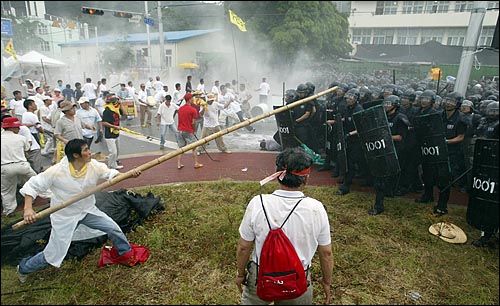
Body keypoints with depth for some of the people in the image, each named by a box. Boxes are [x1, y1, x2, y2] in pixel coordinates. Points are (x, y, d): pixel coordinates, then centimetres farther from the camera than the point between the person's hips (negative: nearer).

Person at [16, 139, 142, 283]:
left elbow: (111, 174, -13)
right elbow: (32, 185, -15)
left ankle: (126, 253, 30)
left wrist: (130, 174, -34)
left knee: (114, 228, 4)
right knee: (53, 253, 6)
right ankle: (24, 268, 38)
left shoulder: (94, 166, -16)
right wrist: (28, 208, -27)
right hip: (64, 217, -4)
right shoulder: (57, 171, -25)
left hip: (88, 210, 4)